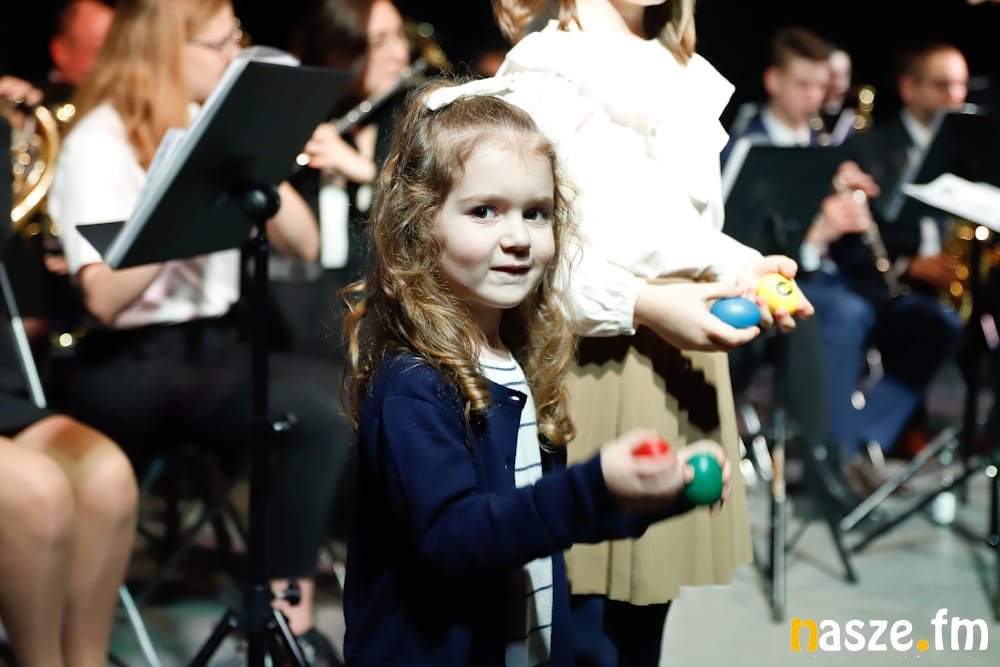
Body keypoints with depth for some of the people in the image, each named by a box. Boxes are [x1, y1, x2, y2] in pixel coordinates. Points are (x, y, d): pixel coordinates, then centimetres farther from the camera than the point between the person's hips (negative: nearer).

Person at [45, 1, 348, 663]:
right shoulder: (100, 142, -6)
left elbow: (305, 243, 9)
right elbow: (105, 298, -18)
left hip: (217, 342, 7)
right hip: (129, 365, -6)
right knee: (316, 413, -30)